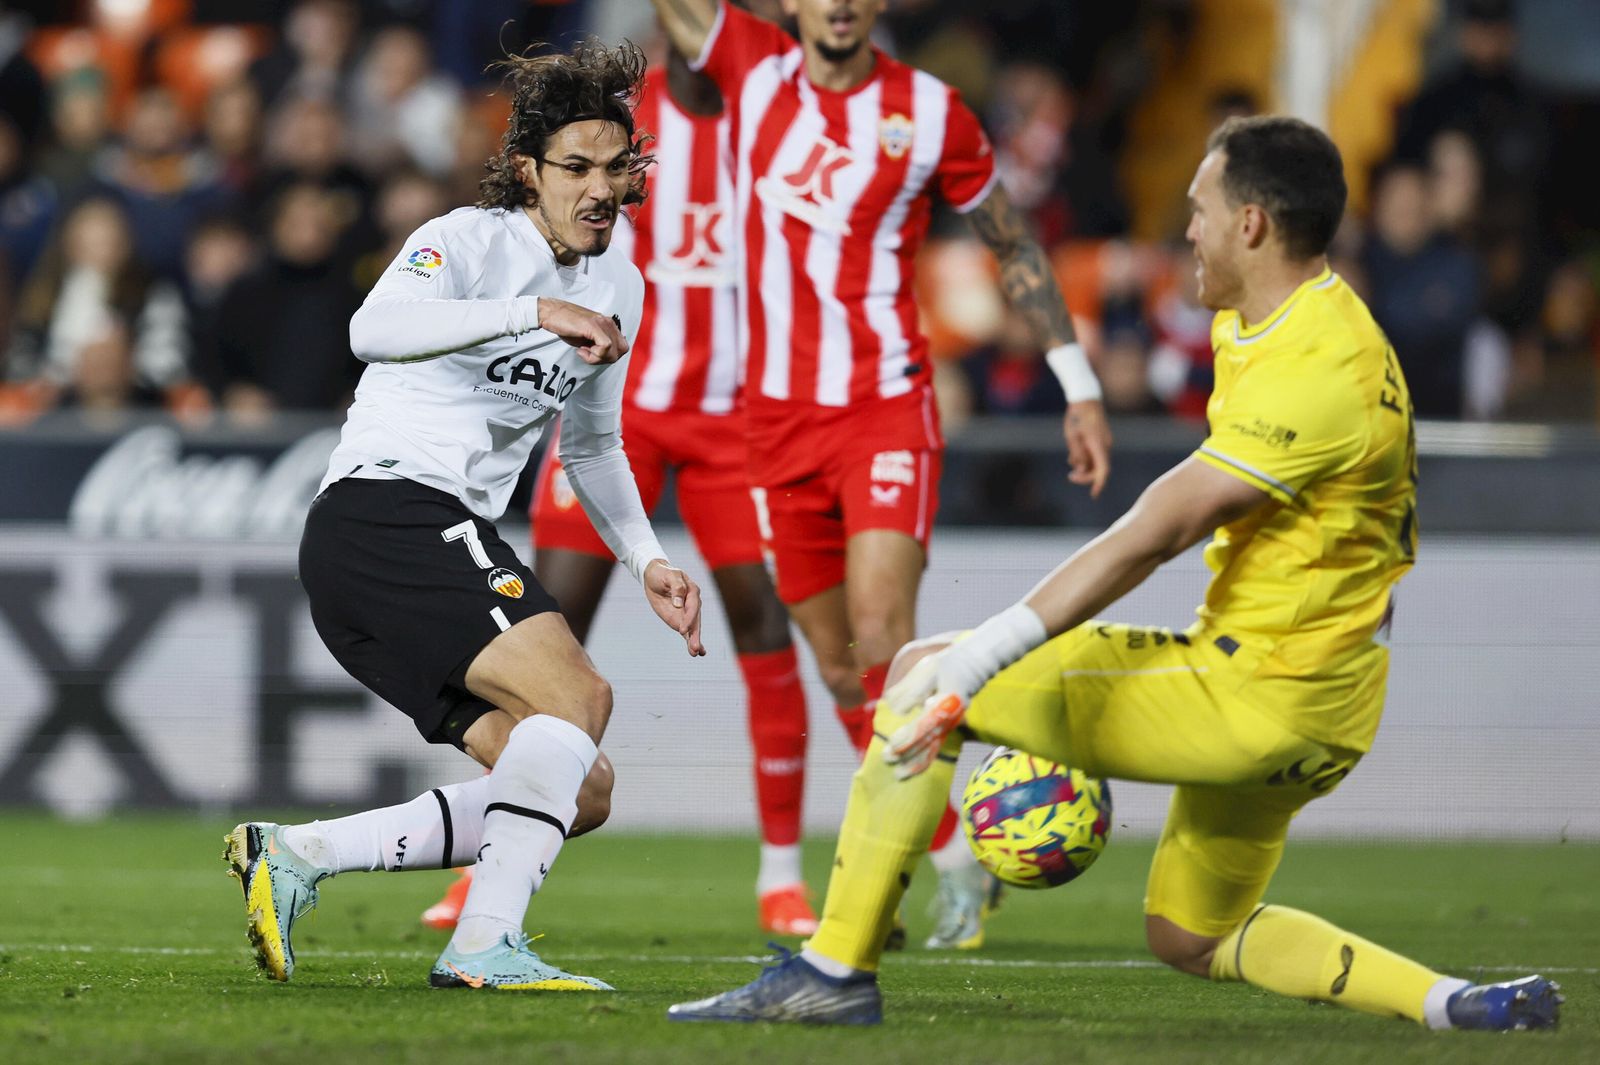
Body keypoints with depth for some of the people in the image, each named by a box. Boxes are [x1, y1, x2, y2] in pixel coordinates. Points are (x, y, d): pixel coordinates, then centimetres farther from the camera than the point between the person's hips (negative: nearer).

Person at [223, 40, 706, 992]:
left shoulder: (619, 288, 16)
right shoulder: (470, 241, -9)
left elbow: (592, 443, 31)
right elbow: (376, 331, -31)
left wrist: (647, 562, 18)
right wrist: (536, 313, -37)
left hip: (454, 541, 9)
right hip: (382, 514, -9)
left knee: (582, 792, 2)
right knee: (576, 693, -26)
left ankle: (292, 856, 2)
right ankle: (486, 944, -30)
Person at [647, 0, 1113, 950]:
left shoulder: (930, 112, -1)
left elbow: (1015, 245, 10)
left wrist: (1080, 387, 9)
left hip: (888, 411, -3)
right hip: (779, 417, 3)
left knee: (883, 641, -20)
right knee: (840, 667, 6)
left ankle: (953, 868, -13)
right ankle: (948, 856, 18)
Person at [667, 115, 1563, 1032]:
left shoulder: (1314, 373, -23)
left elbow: (1152, 536, -29)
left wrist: (980, 659, -32)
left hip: (1256, 694, -11)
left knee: (924, 674, -9)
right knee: (1190, 938, 25)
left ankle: (834, 972, -7)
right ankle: (1462, 1007, 15)